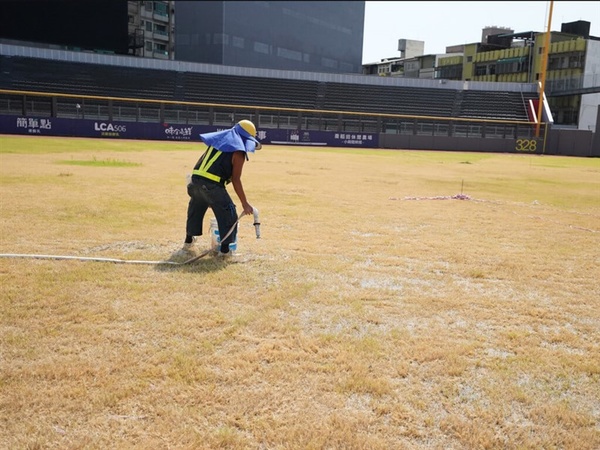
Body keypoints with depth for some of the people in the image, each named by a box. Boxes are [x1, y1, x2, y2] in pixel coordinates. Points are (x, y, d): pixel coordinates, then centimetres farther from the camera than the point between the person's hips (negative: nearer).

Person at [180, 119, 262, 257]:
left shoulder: (218, 140, 22)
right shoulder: (238, 152, 0)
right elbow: (236, 180, -5)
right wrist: (245, 204, -3)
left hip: (195, 180, 7)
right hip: (212, 185, -7)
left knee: (195, 210, 30)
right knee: (229, 215, 8)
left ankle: (188, 241, 43)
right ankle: (225, 248, 9)